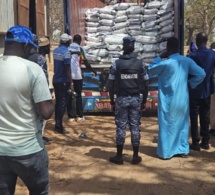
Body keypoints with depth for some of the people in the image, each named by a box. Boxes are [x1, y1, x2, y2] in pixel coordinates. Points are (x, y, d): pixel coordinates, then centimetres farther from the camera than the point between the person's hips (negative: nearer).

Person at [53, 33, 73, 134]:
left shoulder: (55, 51, 7)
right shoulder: (66, 52, -17)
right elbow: (68, 69, -18)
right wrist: (71, 83, -15)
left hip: (55, 80, 8)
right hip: (63, 81, -8)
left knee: (58, 102, 14)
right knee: (62, 104, -3)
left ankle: (57, 125, 20)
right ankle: (59, 127, 0)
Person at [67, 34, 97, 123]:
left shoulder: (67, 48, 7)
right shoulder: (80, 49, -2)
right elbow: (85, 62, -4)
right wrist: (93, 70, 9)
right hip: (77, 75, -2)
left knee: (69, 96, 7)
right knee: (78, 96, 8)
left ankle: (71, 117, 9)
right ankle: (79, 116, 11)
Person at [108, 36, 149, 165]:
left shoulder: (116, 64, -4)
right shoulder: (140, 63, 0)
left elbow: (111, 85, -3)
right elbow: (146, 84, 1)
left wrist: (112, 101, 6)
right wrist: (144, 101, 11)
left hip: (121, 99, -1)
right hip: (135, 99, 1)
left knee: (121, 127, 5)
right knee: (135, 127, 7)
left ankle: (119, 156, 11)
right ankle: (136, 156, 12)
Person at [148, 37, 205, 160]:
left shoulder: (166, 63, -17)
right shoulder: (187, 61, -1)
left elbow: (150, 70, -1)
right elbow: (201, 74, -3)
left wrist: (160, 57, 2)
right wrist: (190, 84, 6)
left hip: (169, 101, -5)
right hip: (183, 100, 5)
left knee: (167, 126, 6)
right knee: (182, 125, 16)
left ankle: (166, 152, 13)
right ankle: (183, 150, 24)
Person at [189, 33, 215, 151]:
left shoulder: (193, 55, -15)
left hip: (195, 90, -4)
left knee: (194, 117, 3)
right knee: (205, 116, 13)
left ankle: (195, 143, 4)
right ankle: (205, 142, 18)